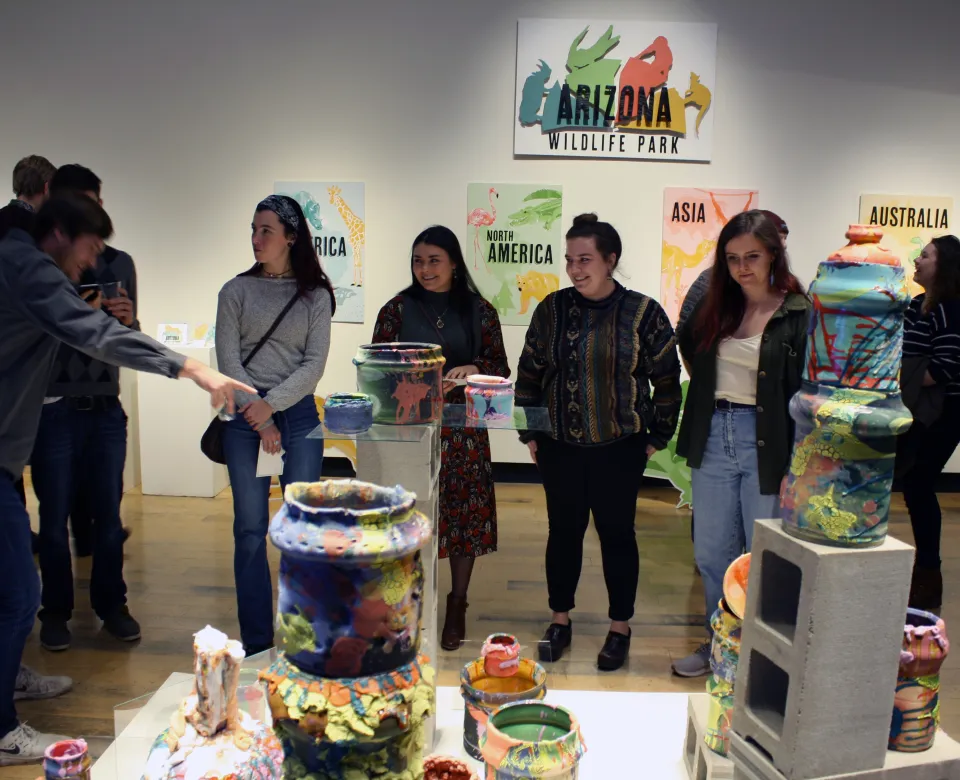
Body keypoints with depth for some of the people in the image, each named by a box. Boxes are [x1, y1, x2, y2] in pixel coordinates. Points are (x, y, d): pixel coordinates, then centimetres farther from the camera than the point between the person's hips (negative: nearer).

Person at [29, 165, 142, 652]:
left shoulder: (119, 264, 7)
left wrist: (126, 322, -10)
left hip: (106, 409, 3)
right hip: (54, 410, -2)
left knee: (108, 515, 8)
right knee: (55, 517, 6)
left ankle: (111, 605, 22)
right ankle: (56, 612, 21)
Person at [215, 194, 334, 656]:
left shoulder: (316, 295, 6)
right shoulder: (237, 291, 6)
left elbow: (314, 363, -2)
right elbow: (228, 361, -1)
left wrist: (272, 404, -14)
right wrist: (259, 420, -9)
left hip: (298, 415, 0)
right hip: (245, 418, 0)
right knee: (250, 529, 3)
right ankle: (256, 643, 15)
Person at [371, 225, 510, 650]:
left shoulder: (479, 310, 4)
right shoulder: (397, 309, 3)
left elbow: (501, 368, 5)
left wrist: (471, 369, -16)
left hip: (463, 428, 1)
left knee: (465, 512, 4)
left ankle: (457, 607, 23)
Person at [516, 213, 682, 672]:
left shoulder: (643, 313, -6)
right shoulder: (551, 310, 0)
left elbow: (667, 380, 0)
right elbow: (529, 375, 7)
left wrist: (657, 437, 1)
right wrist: (529, 433, 6)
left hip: (619, 449, -2)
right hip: (559, 447, 2)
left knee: (617, 534, 8)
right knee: (563, 530, 11)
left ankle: (620, 628, 25)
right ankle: (560, 621, 28)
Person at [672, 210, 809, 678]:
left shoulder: (799, 314, -9)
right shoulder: (714, 307, 6)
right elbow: (690, 354, 23)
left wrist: (796, 465, -15)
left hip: (767, 442, -5)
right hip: (713, 438, 5)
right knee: (712, 553, 14)